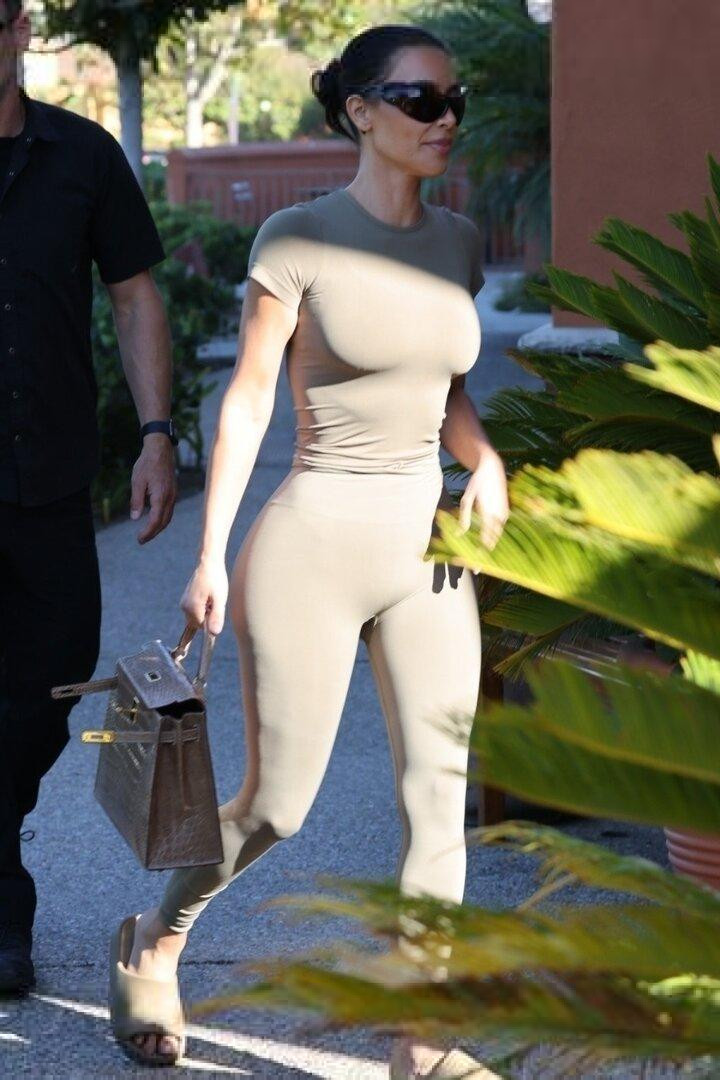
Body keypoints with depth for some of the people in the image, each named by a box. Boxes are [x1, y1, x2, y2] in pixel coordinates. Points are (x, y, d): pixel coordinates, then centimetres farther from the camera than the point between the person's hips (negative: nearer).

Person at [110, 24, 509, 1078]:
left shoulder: (458, 241, 8)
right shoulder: (298, 237, -9)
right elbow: (247, 397, -7)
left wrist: (484, 456, 0)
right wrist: (211, 553, -9)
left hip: (427, 546, 6)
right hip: (314, 544, -6)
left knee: (440, 794, 2)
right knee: (275, 803, 3)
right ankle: (153, 941, 31)